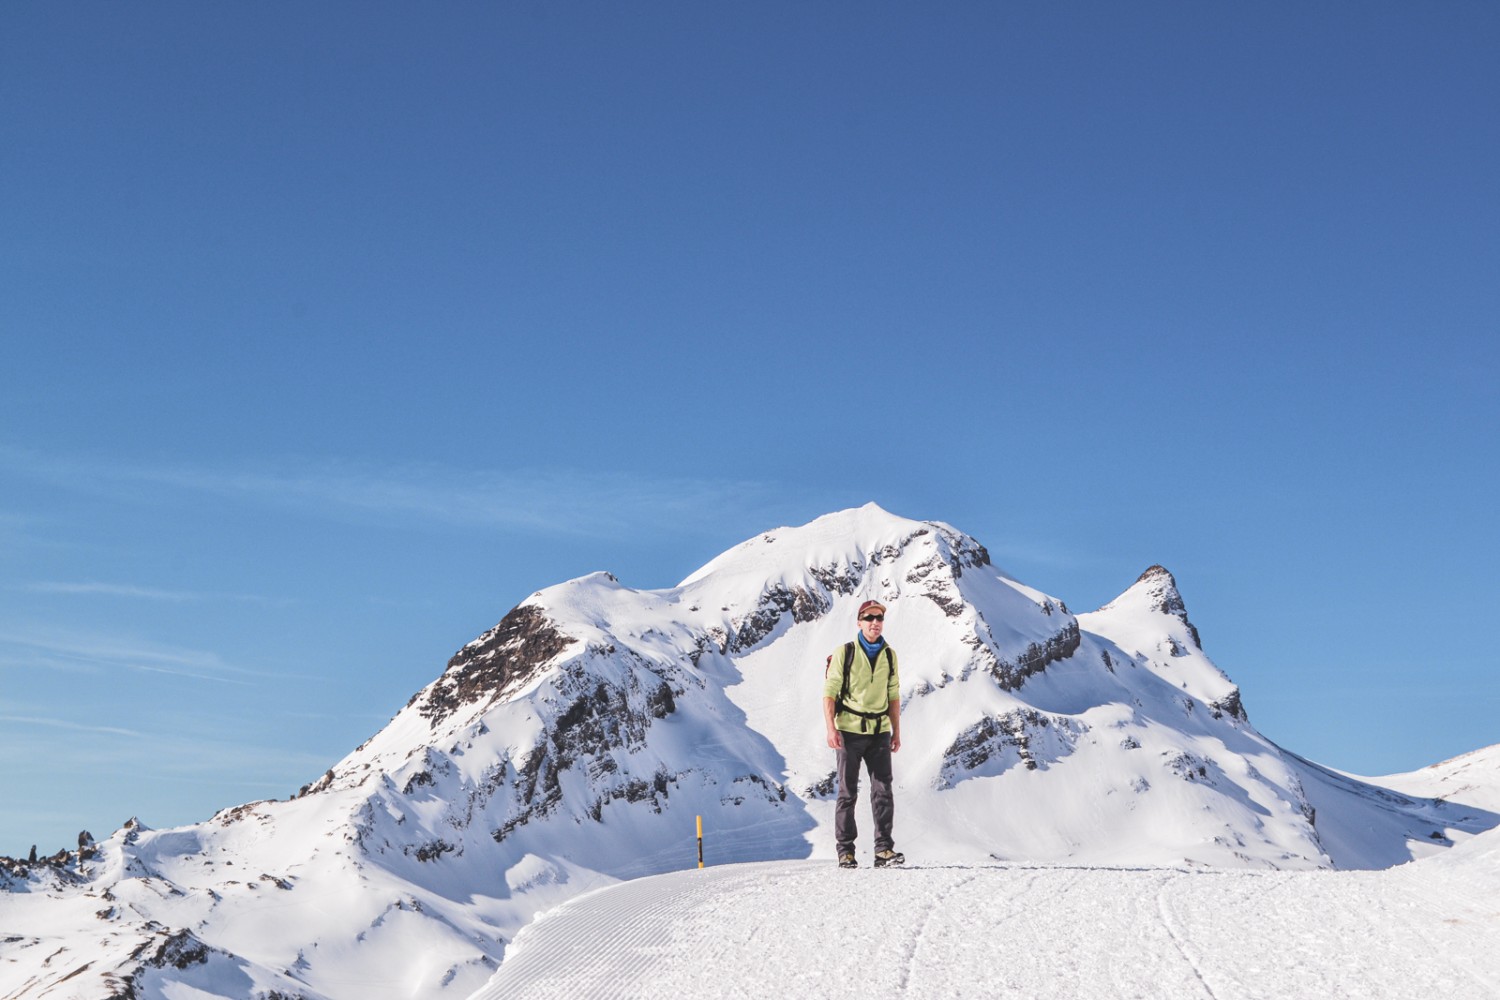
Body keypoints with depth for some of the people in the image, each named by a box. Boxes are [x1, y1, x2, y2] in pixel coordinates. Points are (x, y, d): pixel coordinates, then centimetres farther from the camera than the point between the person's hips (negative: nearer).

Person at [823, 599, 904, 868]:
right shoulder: (844, 653, -2)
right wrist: (831, 729, -13)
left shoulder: (889, 655, 10)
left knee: (883, 790, -4)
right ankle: (845, 850, 9)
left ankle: (884, 848, -2)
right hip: (850, 731, -3)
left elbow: (893, 696, 16)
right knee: (848, 793, 2)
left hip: (879, 732, 3)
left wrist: (896, 732, 12)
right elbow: (829, 693, -4)